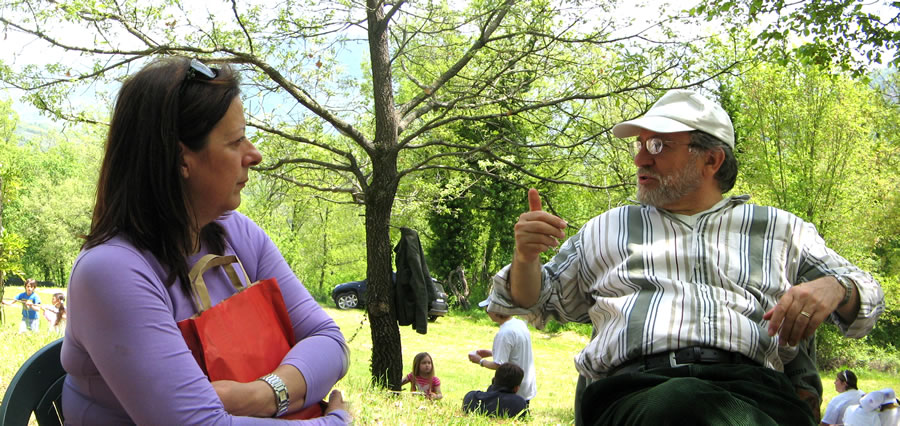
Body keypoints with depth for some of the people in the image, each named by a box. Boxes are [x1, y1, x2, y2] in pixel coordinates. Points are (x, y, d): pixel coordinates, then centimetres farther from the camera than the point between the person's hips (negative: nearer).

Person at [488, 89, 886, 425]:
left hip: (752, 386, 1)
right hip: (633, 388, -1)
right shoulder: (607, 229, 29)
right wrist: (525, 258, 7)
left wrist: (833, 288, 2)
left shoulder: (779, 230, 27)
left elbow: (866, 293, 28)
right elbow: (536, 303, 31)